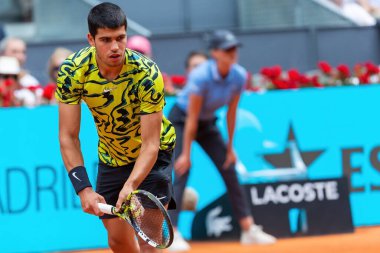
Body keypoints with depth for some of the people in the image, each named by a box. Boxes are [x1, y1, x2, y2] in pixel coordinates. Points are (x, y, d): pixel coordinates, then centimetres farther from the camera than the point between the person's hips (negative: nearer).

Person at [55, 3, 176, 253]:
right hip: (110, 156, 4)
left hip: (152, 156, -3)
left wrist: (131, 185, -47)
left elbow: (150, 144, -30)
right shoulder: (72, 71, -24)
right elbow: (68, 137, -20)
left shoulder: (147, 74, -31)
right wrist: (84, 188, -31)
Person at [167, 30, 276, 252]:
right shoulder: (201, 76, -31)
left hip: (208, 124, 6)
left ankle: (249, 230, 7)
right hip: (181, 121, -6)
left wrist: (230, 147, 1)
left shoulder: (239, 76, -15)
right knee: (182, 173, -19)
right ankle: (172, 235, -20)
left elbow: (231, 113, -3)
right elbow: (192, 118, -27)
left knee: (230, 172, 2)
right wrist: (186, 153, -23)